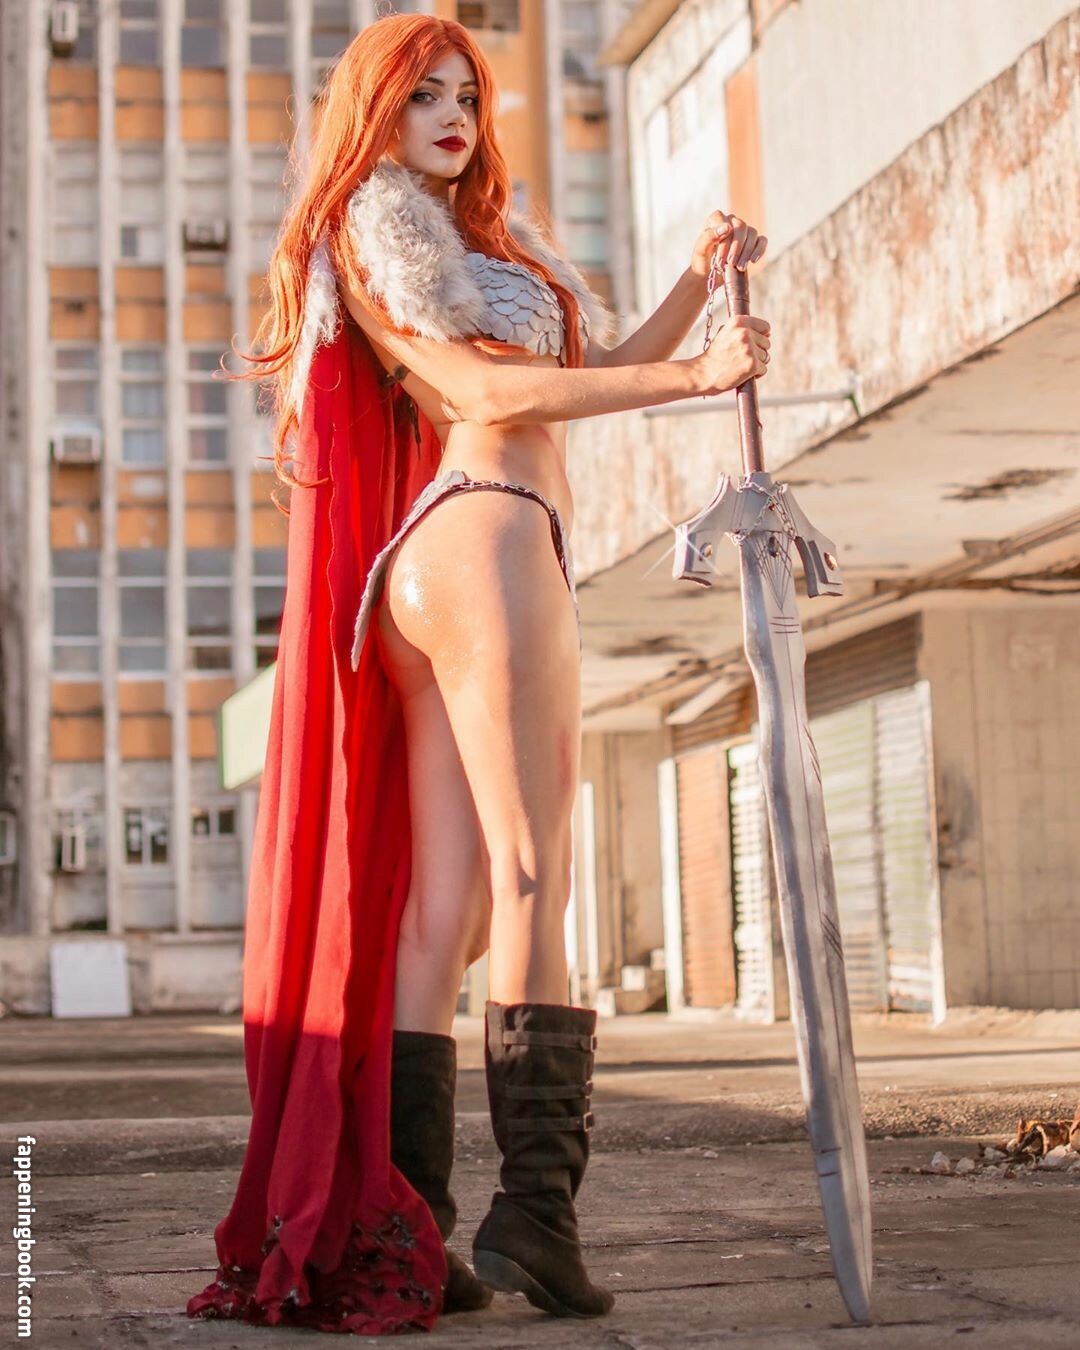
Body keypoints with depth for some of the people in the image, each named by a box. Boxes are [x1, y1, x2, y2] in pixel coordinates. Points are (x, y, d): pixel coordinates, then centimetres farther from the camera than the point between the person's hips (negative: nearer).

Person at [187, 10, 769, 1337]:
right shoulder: (379, 222, 2)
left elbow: (592, 367, 24)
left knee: (439, 906, 0)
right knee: (531, 880, -14)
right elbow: (483, 392, -9)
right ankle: (536, 1208, -17)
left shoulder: (479, 240, 31)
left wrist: (699, 275, 10)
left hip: (435, 573, 9)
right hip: (484, 541, -9)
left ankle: (400, 1237, -1)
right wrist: (693, 375, -11)